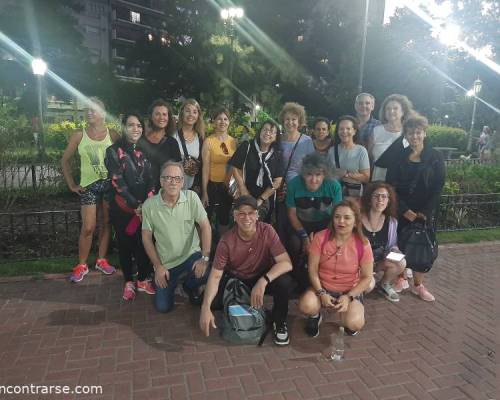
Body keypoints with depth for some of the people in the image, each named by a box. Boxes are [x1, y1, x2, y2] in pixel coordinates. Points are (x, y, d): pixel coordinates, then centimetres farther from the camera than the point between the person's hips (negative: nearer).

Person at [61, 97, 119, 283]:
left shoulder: (112, 135, -1)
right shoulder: (79, 135, -1)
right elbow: (65, 160, 6)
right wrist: (72, 184, 1)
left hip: (110, 183, 1)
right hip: (89, 185, -1)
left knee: (106, 223, 10)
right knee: (88, 227, -2)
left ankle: (102, 259, 25)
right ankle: (82, 265, 15)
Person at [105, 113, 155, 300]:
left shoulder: (145, 151, 8)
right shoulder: (113, 151, -4)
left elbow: (151, 179, 5)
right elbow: (117, 182, -12)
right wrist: (135, 205, -16)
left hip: (145, 207, 3)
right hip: (122, 208, -3)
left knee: (145, 244, 3)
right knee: (125, 245, 7)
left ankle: (143, 280, 21)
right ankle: (129, 282, 23)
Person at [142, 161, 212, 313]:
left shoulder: (191, 197, -13)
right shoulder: (149, 204, -12)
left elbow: (205, 226, -12)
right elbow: (147, 237, -4)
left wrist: (205, 257, -21)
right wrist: (158, 266, -7)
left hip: (191, 254, 0)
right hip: (165, 262, 1)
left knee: (206, 273, -30)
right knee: (163, 307, 0)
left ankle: (189, 286, 8)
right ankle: (174, 281, 34)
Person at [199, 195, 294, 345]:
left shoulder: (267, 231, -23)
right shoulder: (227, 241, -22)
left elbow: (286, 263, -27)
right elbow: (215, 275, -22)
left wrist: (263, 281, -43)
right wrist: (206, 307, -36)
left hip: (263, 277, -1)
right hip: (235, 280, 1)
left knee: (284, 282, -32)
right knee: (213, 300, -23)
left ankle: (279, 322, -3)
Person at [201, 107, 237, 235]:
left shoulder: (234, 141, 4)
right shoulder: (208, 141, -9)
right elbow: (205, 167, -10)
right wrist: (204, 192, -12)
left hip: (228, 186, 4)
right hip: (212, 185, -4)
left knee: (224, 219, 18)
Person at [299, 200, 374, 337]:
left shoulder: (363, 244, -14)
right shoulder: (320, 237, -14)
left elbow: (367, 277, -6)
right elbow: (312, 270, -8)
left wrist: (348, 297, -17)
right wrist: (321, 293, -19)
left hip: (350, 291, 0)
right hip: (322, 287, 0)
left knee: (355, 324, -25)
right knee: (306, 305, -30)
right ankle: (315, 316, 9)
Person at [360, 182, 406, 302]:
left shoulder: (391, 222, 0)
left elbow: (392, 245, 12)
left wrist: (393, 251, -11)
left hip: (379, 262, 5)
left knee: (401, 263, -21)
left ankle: (384, 284, 9)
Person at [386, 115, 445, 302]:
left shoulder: (435, 157, 0)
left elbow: (438, 188, -3)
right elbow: (391, 186, -4)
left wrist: (425, 212, -10)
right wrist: (404, 210, -12)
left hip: (425, 211, 0)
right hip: (403, 210, 0)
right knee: (402, 244, 2)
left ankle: (418, 284, 19)